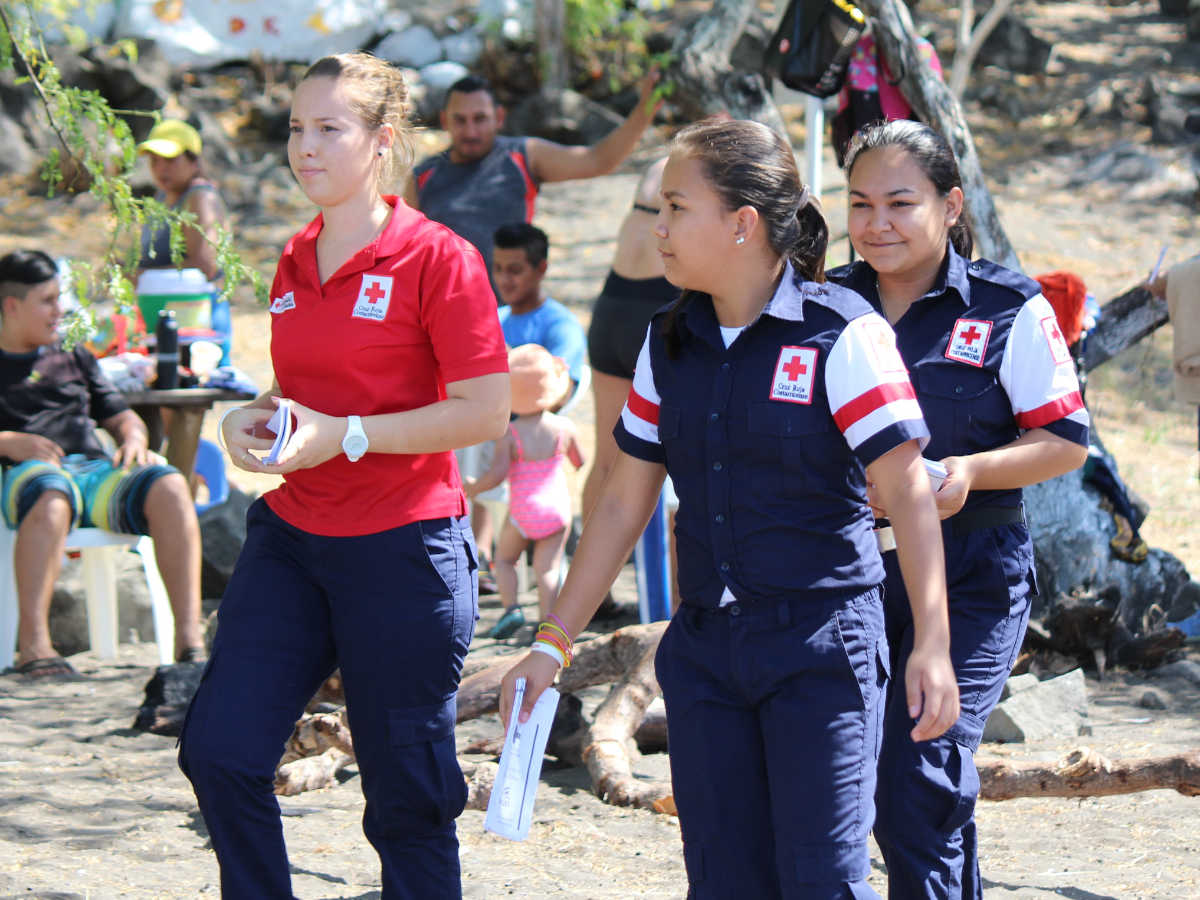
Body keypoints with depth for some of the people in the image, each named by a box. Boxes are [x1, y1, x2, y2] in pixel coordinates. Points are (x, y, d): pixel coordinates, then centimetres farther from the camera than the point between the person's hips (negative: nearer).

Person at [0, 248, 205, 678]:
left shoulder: (74, 360, 33)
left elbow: (122, 417, 30)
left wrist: (133, 439, 6)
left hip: (95, 467, 4)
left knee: (169, 487, -28)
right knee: (50, 499, -43)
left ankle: (190, 636, -35)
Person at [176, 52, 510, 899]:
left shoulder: (438, 258, -10)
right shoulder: (296, 262, 11)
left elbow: (485, 413, -14)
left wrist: (346, 436, -20)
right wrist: (256, 417, 2)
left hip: (403, 545, -6)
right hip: (291, 540, 6)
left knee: (408, 796, 2)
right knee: (219, 750, -3)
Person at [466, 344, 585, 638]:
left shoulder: (510, 434, -13)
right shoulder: (564, 427, -4)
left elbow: (497, 474, -20)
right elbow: (581, 463, 10)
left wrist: (473, 487, -2)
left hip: (523, 512, -2)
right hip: (558, 508, 2)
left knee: (504, 559, 18)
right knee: (547, 568, 5)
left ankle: (510, 607, 1)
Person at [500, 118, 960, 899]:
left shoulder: (842, 334, -10)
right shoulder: (671, 343, 9)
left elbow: (908, 491, -12)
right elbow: (624, 501, 14)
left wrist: (932, 646, -19)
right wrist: (554, 642, 12)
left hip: (822, 642, -6)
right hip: (706, 646, 6)